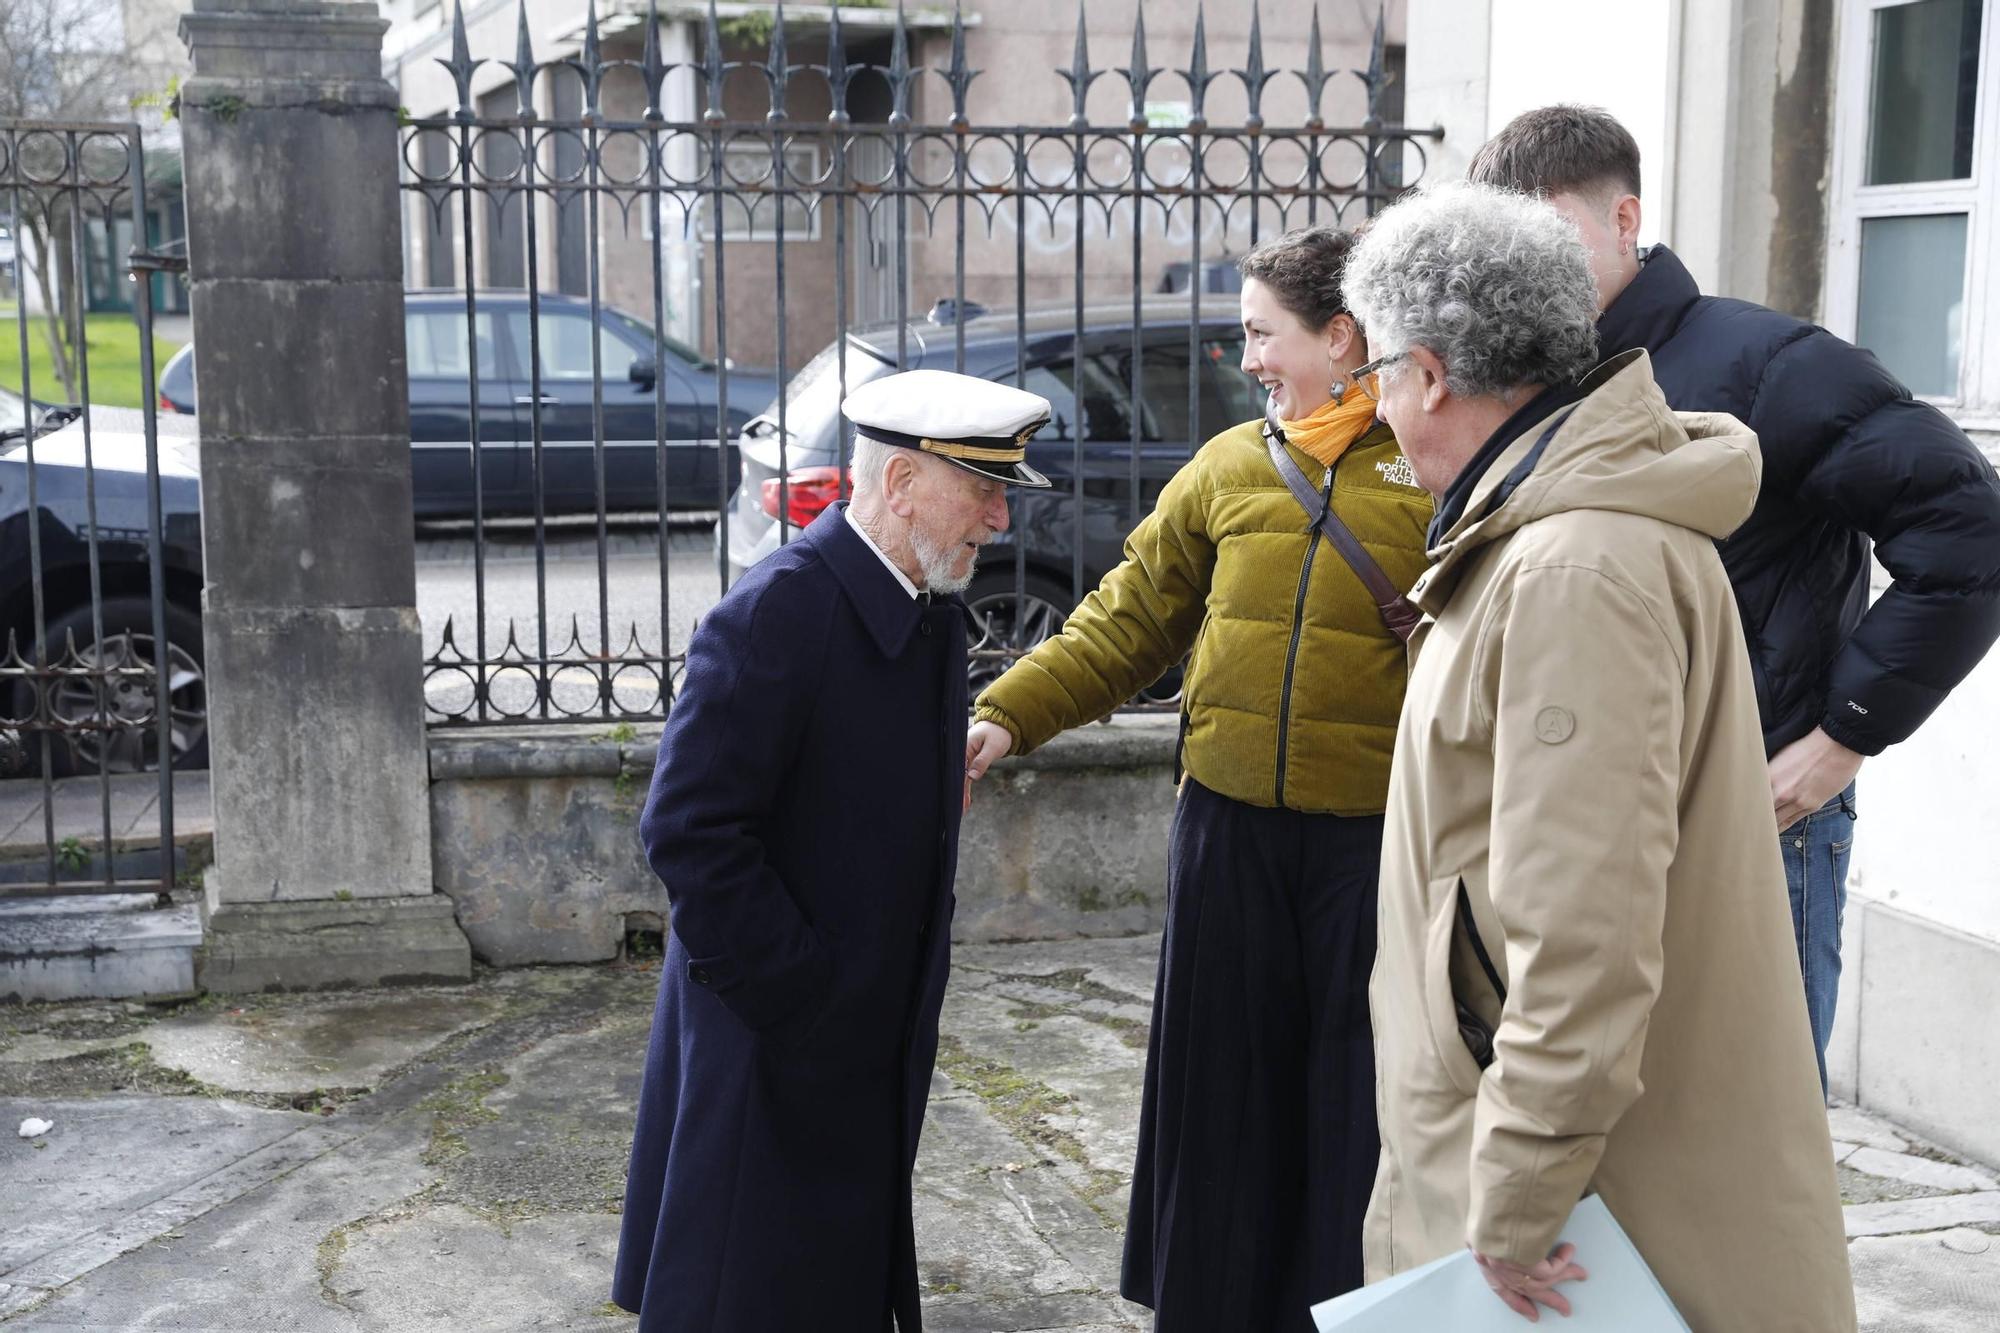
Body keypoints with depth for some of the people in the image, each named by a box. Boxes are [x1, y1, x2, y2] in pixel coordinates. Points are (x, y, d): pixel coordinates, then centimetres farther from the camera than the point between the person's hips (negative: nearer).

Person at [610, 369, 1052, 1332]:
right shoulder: (774, 614, -21)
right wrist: (799, 994, -19)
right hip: (773, 1048, -8)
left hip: (875, 1051, 8)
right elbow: (686, 830, -23)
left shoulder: (933, 611, 6)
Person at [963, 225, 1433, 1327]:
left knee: (1360, 1104, 6)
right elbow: (1126, 619, 11)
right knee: (1219, 1093, 12)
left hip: (1378, 835, -4)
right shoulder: (1228, 467, 10)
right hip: (1231, 830, 4)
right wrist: (1006, 715, 2)